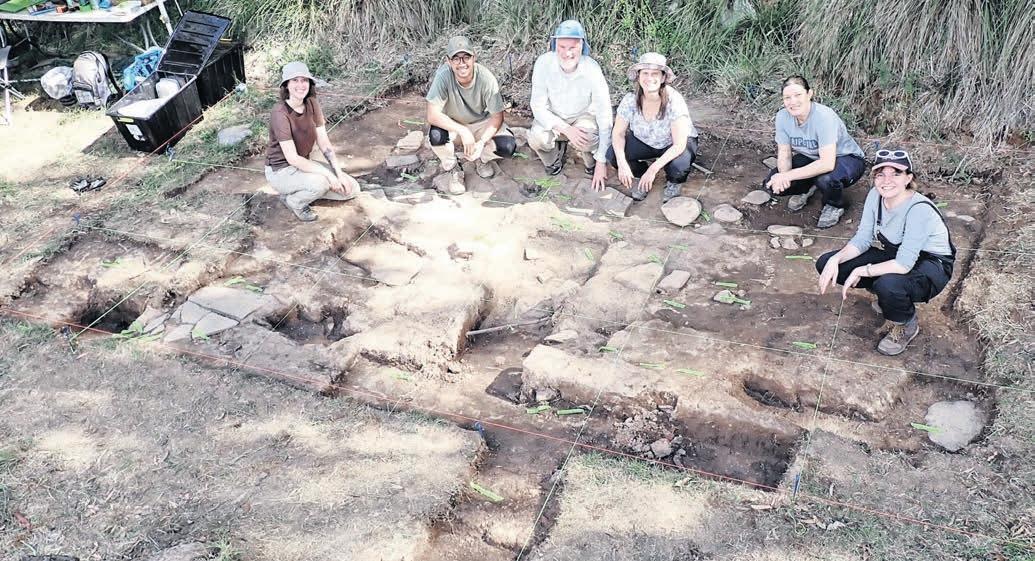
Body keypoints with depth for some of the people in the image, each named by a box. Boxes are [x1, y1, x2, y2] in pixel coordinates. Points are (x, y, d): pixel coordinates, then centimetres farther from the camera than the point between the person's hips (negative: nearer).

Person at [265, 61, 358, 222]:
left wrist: (339, 173, -12)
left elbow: (324, 143, -2)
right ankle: (294, 201, -2)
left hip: (303, 164, 7)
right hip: (281, 170, -7)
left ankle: (298, 191, 11)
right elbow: (292, 158, -28)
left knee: (351, 189, -2)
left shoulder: (312, 104, -5)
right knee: (320, 183, -35)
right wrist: (328, 174, -29)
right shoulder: (280, 113, -25)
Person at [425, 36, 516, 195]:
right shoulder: (443, 76, -29)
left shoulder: (487, 79, -26)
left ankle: (482, 159, 12)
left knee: (508, 147, -24)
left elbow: (497, 116, -17)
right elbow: (432, 115, -32)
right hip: (452, 124, -1)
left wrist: (482, 142, -32)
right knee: (436, 135, -34)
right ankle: (453, 169, -1)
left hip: (481, 123, 1)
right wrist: (463, 131, -41)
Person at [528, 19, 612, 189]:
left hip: (584, 116, -1)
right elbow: (538, 106, -19)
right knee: (536, 138, -29)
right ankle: (557, 151, 8)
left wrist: (601, 162, -25)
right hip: (553, 119, 1)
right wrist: (566, 129, -35)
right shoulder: (543, 63, -24)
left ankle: (592, 164, 2)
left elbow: (605, 116, -23)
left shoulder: (592, 70, -26)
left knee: (590, 135, -35)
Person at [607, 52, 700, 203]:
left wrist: (653, 169, -38)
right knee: (613, 154, -20)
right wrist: (622, 163, -30)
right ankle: (643, 176, 9)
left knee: (678, 165, -36)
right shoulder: (630, 100, -21)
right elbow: (618, 133, -12)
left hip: (674, 144, -3)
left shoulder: (674, 101, -32)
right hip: (644, 141, 4)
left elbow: (679, 145, -32)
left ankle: (674, 182, 3)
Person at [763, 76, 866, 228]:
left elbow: (827, 163, -41)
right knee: (772, 184, -15)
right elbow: (784, 153, -8)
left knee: (826, 179, -40)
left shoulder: (824, 117, -34)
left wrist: (789, 176, -40)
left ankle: (835, 205, -4)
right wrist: (783, 176, -30)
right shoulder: (783, 116, -15)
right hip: (811, 158, 6)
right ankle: (806, 188, 17)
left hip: (847, 158, -5)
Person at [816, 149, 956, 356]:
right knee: (826, 265, -6)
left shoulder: (919, 209, -32)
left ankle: (907, 326, -5)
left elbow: (904, 264, -34)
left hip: (932, 266, -7)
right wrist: (836, 259, -22)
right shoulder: (875, 195, -12)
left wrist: (862, 271, -28)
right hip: (893, 254, 7)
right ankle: (887, 296, 12)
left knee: (889, 285, -40)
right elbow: (862, 239, -6)